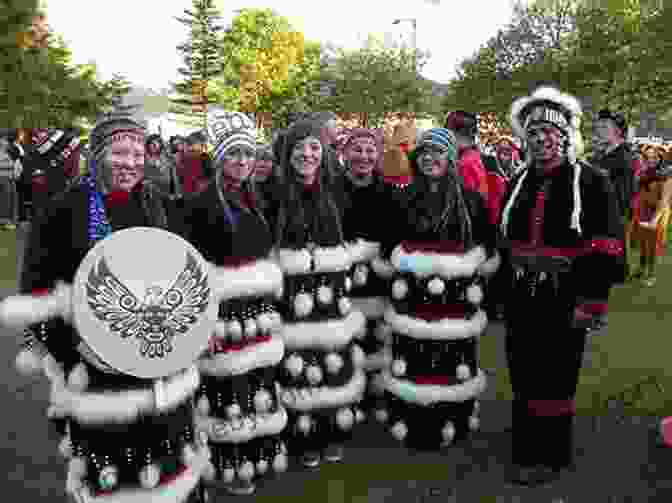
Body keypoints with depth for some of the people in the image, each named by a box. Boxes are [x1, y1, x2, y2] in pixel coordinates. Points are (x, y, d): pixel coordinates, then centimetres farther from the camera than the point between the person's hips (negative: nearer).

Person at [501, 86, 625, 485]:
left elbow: (607, 252, -10)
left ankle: (550, 456, 22)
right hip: (522, 299, 6)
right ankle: (526, 447, 33)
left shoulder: (592, 183, -7)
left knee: (555, 378, 4)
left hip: (564, 302, -5)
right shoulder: (520, 183, 11)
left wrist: (589, 303, -14)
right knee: (523, 375, 14)